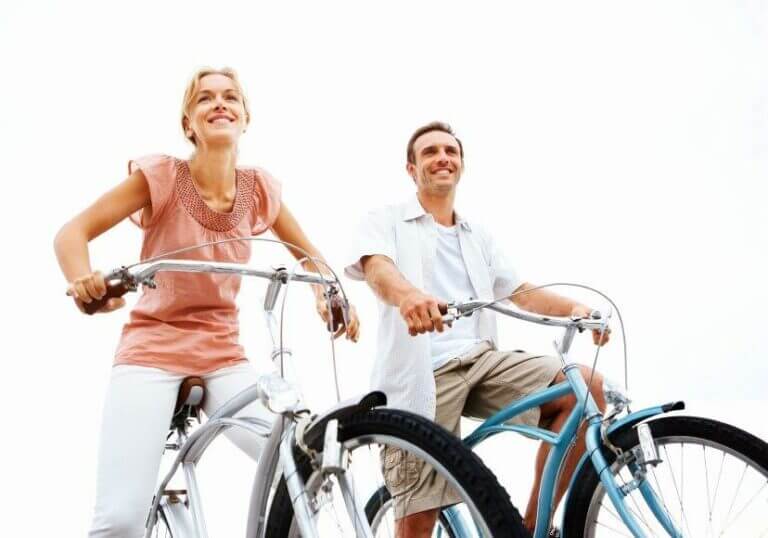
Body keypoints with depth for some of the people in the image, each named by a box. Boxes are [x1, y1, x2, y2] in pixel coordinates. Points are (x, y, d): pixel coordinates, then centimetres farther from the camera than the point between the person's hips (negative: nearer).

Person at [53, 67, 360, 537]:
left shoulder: (259, 188, -1)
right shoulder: (161, 176, -10)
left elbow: (308, 254, 13)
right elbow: (74, 231, -10)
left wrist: (329, 293, -9)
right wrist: (83, 280, -32)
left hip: (224, 357, 3)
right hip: (153, 351, -3)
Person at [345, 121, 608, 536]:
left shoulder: (477, 237, 26)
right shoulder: (386, 222, 7)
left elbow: (520, 292, 20)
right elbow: (377, 268, -14)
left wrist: (574, 308, -2)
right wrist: (408, 295, -39)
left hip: (481, 359, 5)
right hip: (421, 376, -5)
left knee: (586, 387, -16)